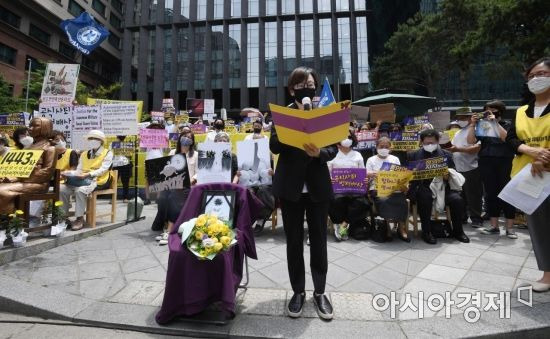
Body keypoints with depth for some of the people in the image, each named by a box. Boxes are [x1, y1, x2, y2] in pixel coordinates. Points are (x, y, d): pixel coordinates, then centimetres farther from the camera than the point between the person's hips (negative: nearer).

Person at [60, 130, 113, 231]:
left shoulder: (107, 153, 4)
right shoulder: (84, 154, 24)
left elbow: (102, 169, -10)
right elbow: (79, 170, 14)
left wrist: (89, 174, -25)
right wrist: (69, 173, -8)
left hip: (97, 181, -6)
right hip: (83, 180, 6)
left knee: (80, 190, -34)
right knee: (62, 188, -17)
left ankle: (79, 218, -23)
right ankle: (63, 216, -5)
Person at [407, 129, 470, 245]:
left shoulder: (447, 155, 14)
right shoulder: (413, 155, 8)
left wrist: (448, 176, -11)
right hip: (422, 188, -2)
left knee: (457, 199, -23)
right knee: (425, 198, -34)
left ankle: (457, 231, 2)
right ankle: (426, 232, -17)